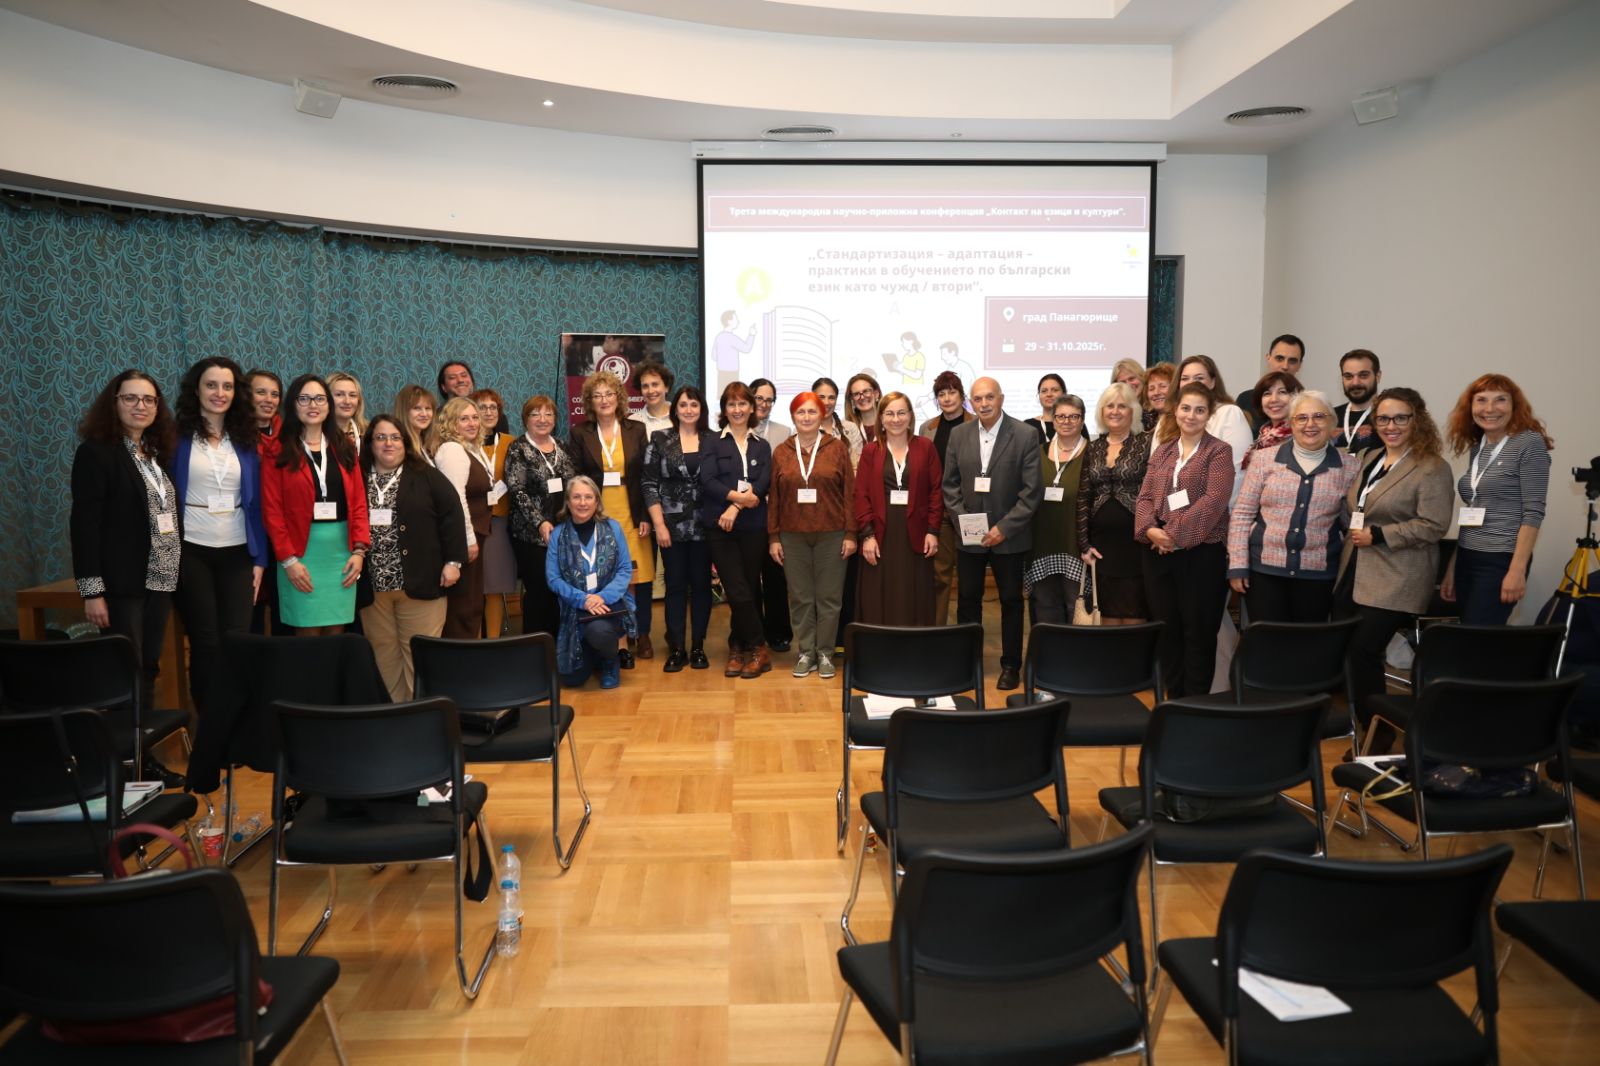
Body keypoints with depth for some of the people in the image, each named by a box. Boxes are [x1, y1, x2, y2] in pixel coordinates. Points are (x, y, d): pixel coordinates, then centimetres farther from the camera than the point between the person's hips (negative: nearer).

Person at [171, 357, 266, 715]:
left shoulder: (246, 440, 8)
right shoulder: (179, 436, -2)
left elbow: (255, 501, 8)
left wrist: (259, 558, 3)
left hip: (237, 553, 3)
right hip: (191, 551, -2)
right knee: (205, 642, 1)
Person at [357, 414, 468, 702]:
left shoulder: (427, 477, 2)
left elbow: (451, 516, -2)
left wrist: (453, 561, -8)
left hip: (420, 581, -2)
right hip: (373, 585, 2)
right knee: (383, 653, 10)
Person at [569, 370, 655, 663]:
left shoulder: (636, 430, 7)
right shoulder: (580, 434, 5)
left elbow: (646, 477, 4)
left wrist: (646, 517, -3)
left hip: (633, 516, 1)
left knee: (642, 576, 2)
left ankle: (643, 636, 17)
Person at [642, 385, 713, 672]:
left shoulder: (713, 440, 4)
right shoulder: (660, 439, 0)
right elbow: (649, 483, -2)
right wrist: (659, 524, -7)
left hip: (704, 525, 1)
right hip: (672, 524, -1)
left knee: (701, 583, 7)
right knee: (675, 585, 4)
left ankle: (698, 646, 17)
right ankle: (676, 649, 13)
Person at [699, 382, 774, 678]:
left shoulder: (761, 446, 12)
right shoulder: (714, 444, 6)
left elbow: (763, 483, -2)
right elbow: (708, 481, -7)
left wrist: (736, 506, -16)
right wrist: (737, 496, -22)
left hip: (753, 527, 2)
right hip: (720, 528, -2)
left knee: (749, 589, 5)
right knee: (738, 592, -7)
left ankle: (738, 647, 18)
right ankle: (757, 649, 6)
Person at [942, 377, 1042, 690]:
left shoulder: (1025, 436, -7)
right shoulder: (958, 435, 3)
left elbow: (1032, 490, -9)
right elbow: (950, 484, 7)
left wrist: (1004, 528, -14)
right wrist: (961, 519, -5)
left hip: (1009, 535, -2)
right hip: (969, 535, 3)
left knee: (1011, 601, 8)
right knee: (967, 601, 8)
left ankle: (1011, 665, 20)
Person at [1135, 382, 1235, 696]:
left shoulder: (1219, 452, -1)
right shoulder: (1162, 452, 14)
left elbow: (1214, 500, -14)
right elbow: (1145, 497, 7)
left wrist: (1176, 533, -19)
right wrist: (1150, 529, -12)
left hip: (1202, 552, -5)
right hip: (1159, 552, 5)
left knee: (1198, 631, 2)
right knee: (1166, 628, 10)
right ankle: (1173, 698, 21)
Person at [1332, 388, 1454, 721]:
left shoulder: (1432, 468, -10)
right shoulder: (1370, 458, 14)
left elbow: (1433, 526, -18)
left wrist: (1377, 535, -18)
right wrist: (1353, 535, 10)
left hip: (1394, 581, -8)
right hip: (1352, 574, 8)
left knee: (1364, 651, -11)